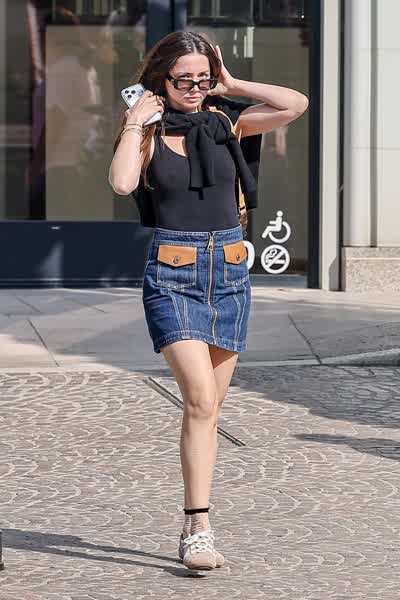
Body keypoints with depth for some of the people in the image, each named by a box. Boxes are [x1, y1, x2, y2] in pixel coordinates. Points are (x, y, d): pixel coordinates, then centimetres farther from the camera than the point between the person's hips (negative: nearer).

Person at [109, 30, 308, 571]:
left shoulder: (225, 124, 7)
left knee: (208, 407, 8)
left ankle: (195, 527, 15)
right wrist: (135, 122, -12)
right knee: (201, 400, -17)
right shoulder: (149, 134, 0)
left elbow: (297, 104, -4)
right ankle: (199, 529, -17)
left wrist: (231, 86, 0)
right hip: (172, 274, -4)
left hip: (230, 271, 4)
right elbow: (122, 183, -20)